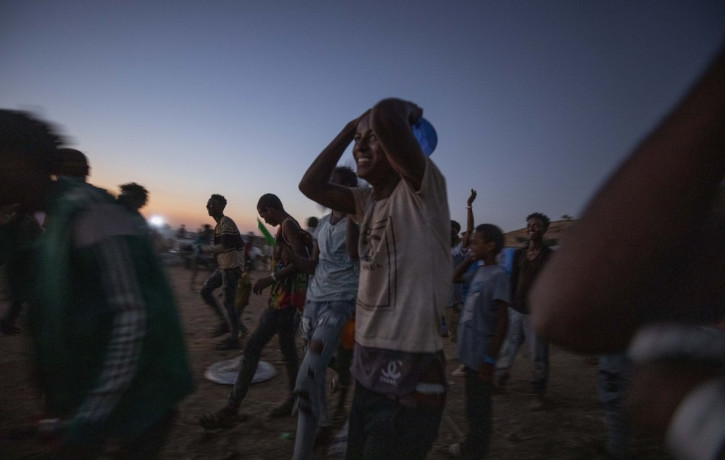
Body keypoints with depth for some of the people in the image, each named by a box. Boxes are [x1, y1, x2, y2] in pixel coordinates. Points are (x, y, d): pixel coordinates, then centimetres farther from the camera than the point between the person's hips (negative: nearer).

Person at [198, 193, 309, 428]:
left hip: (283, 299, -10)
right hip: (286, 297, 10)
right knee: (287, 346, 17)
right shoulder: (290, 226, 16)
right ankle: (294, 397, 28)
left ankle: (231, 410, 0)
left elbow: (302, 260, -25)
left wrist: (272, 278, -24)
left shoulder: (287, 225, -13)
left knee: (252, 347, -7)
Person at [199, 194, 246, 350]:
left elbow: (224, 247, -25)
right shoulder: (219, 224, 15)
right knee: (205, 290, 11)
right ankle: (225, 322, 19)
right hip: (224, 266, 10)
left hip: (231, 267, -10)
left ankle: (234, 338, 7)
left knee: (229, 302, -4)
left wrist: (205, 249, -12)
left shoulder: (226, 222, -15)